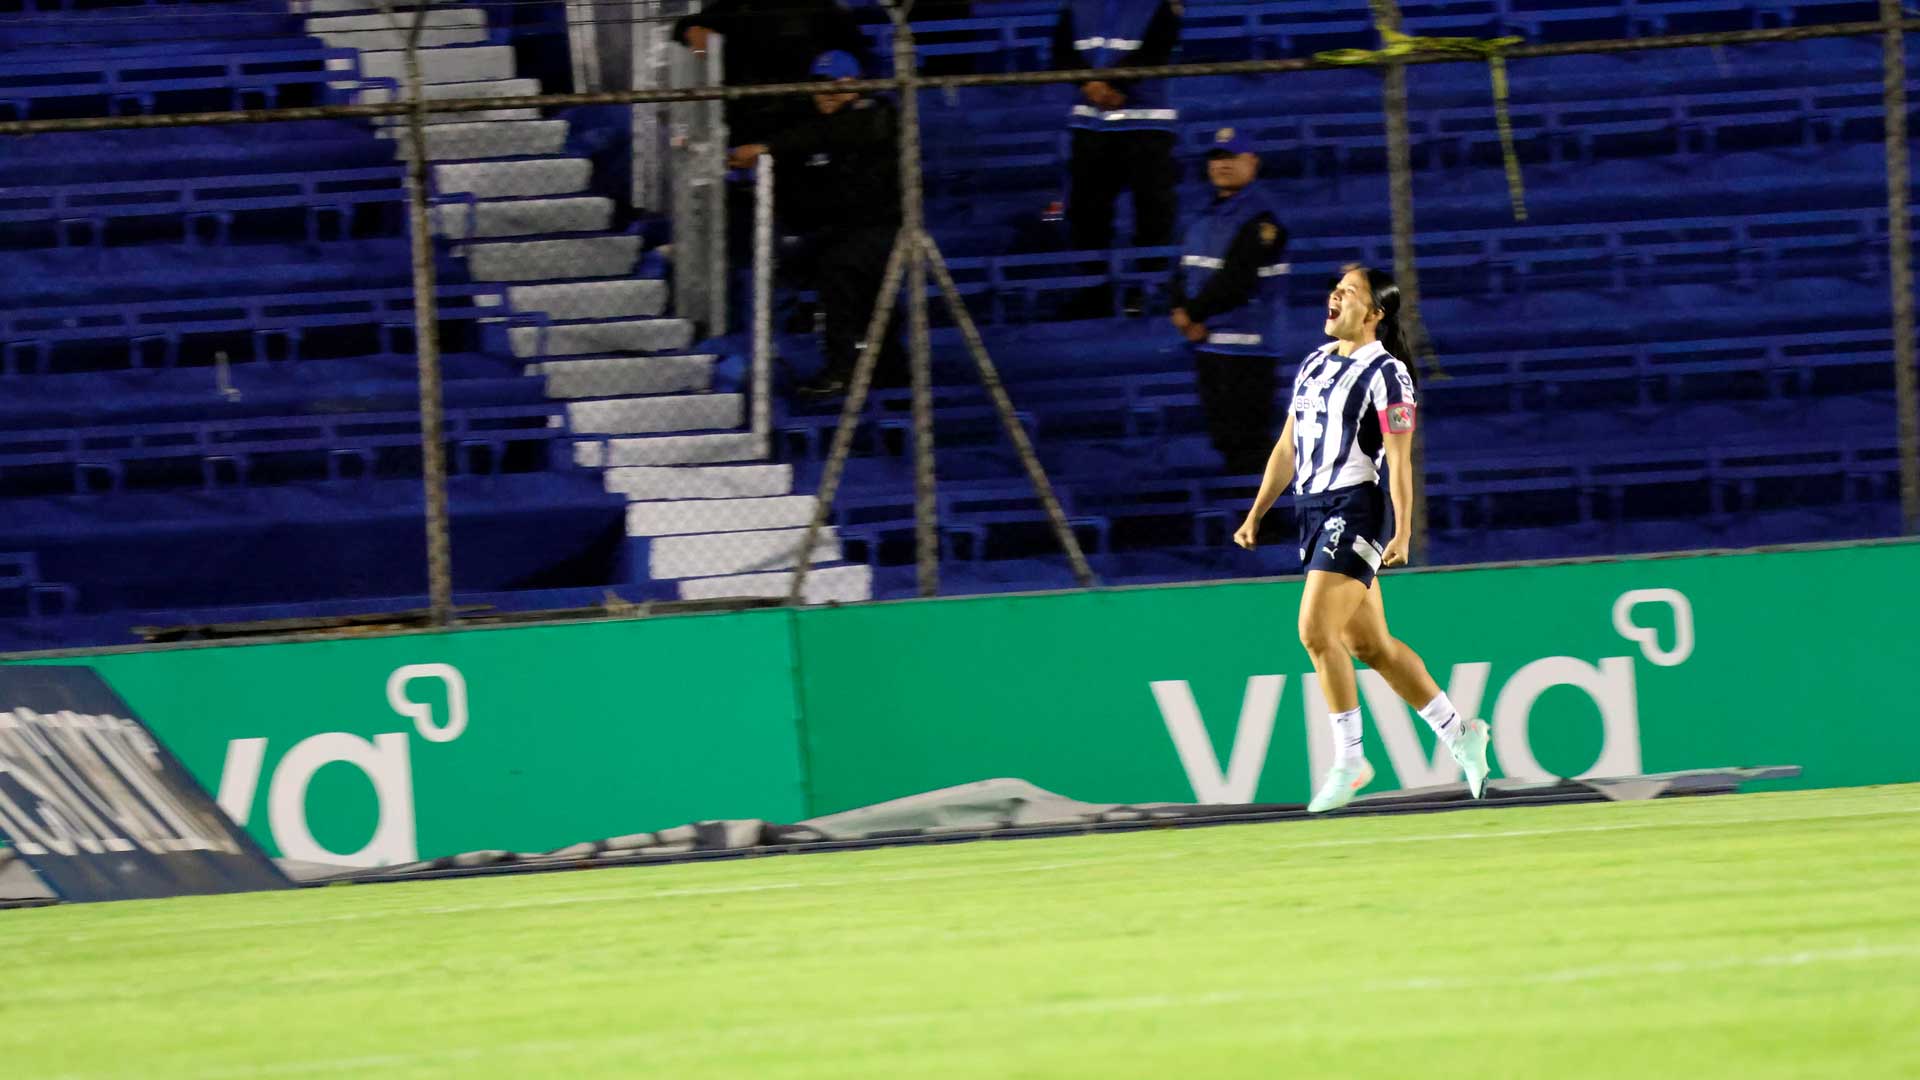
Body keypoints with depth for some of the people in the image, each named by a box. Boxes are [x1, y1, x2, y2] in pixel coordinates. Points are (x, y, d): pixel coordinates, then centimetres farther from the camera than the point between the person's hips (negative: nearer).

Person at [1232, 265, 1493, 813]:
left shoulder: (1385, 373, -8)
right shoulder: (1314, 364, 16)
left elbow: (1400, 460, -12)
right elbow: (1287, 448, 22)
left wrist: (1402, 532, -19)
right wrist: (1255, 515, 17)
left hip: (1356, 511, -8)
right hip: (1315, 514, 8)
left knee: (1317, 631, -17)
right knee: (1370, 644, 10)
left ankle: (1349, 758, -9)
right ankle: (1458, 731, 21)